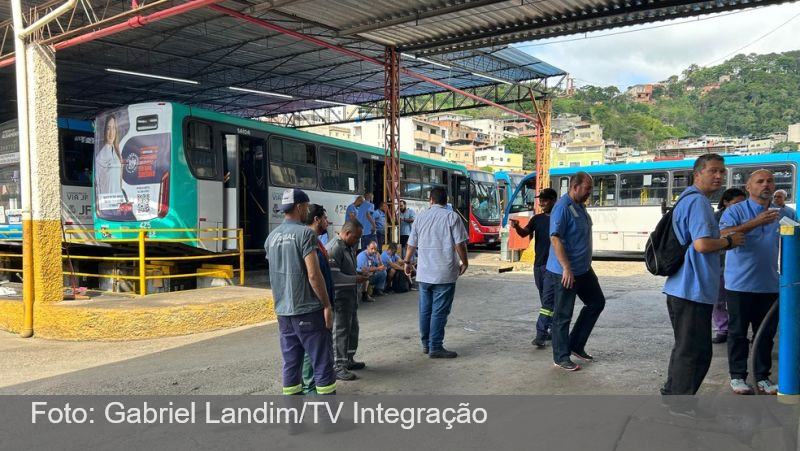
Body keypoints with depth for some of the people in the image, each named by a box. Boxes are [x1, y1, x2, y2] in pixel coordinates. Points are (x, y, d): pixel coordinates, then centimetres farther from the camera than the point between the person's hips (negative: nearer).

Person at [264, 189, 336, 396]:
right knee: (322, 361, 1)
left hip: (282, 310, 7)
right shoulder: (304, 233, -12)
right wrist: (327, 304, -10)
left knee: (291, 362, 12)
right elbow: (313, 274, -17)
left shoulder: (272, 237, 10)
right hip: (308, 309, -7)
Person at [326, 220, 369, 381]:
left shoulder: (349, 246, 11)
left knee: (353, 328, 18)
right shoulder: (334, 248, -21)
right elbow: (333, 276, -26)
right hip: (340, 296, -10)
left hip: (351, 295, 10)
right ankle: (339, 368, 2)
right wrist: (355, 279, -19)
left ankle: (349, 360, 32)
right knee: (341, 330, -5)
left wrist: (359, 274, 8)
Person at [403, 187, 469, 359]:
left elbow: (411, 244, 13)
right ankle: (436, 347, 1)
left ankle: (426, 344, 23)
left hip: (424, 273, 5)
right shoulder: (451, 217, -5)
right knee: (439, 311, -1)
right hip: (445, 273, -5)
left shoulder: (421, 217, 8)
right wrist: (464, 262, 6)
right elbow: (460, 243, -9)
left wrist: (407, 262, 28)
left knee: (425, 310, 13)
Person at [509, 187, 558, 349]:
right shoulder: (537, 219, 9)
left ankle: (541, 334, -12)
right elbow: (524, 233, -4)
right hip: (538, 264, 6)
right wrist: (516, 226, -25)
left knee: (548, 300, -10)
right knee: (546, 300, 13)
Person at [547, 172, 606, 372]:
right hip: (565, 272, -10)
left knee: (597, 302, 17)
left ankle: (576, 345, 25)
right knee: (563, 315, 1)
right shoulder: (562, 207, -18)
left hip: (583, 269, 10)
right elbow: (555, 238, -25)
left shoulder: (580, 206, 11)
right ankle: (561, 357, 13)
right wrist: (566, 268, -27)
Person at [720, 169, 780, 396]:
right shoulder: (735, 211, -5)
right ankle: (737, 376, 15)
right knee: (738, 332, 4)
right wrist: (756, 222, -30)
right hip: (740, 284, -4)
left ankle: (762, 376, 22)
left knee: (766, 333, 10)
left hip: (769, 284, 4)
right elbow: (723, 236, -22)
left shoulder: (781, 213, 10)